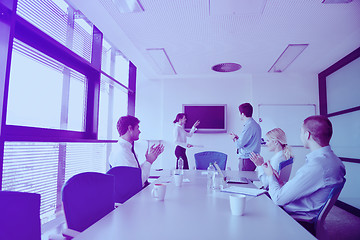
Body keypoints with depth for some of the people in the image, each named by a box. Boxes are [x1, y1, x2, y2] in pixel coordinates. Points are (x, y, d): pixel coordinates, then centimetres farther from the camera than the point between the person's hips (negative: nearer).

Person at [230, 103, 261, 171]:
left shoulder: (249, 126, -19)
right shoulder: (255, 124, 12)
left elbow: (239, 144, -20)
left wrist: (234, 138, 0)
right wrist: (238, 137, 15)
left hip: (247, 159, -10)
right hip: (252, 158, 10)